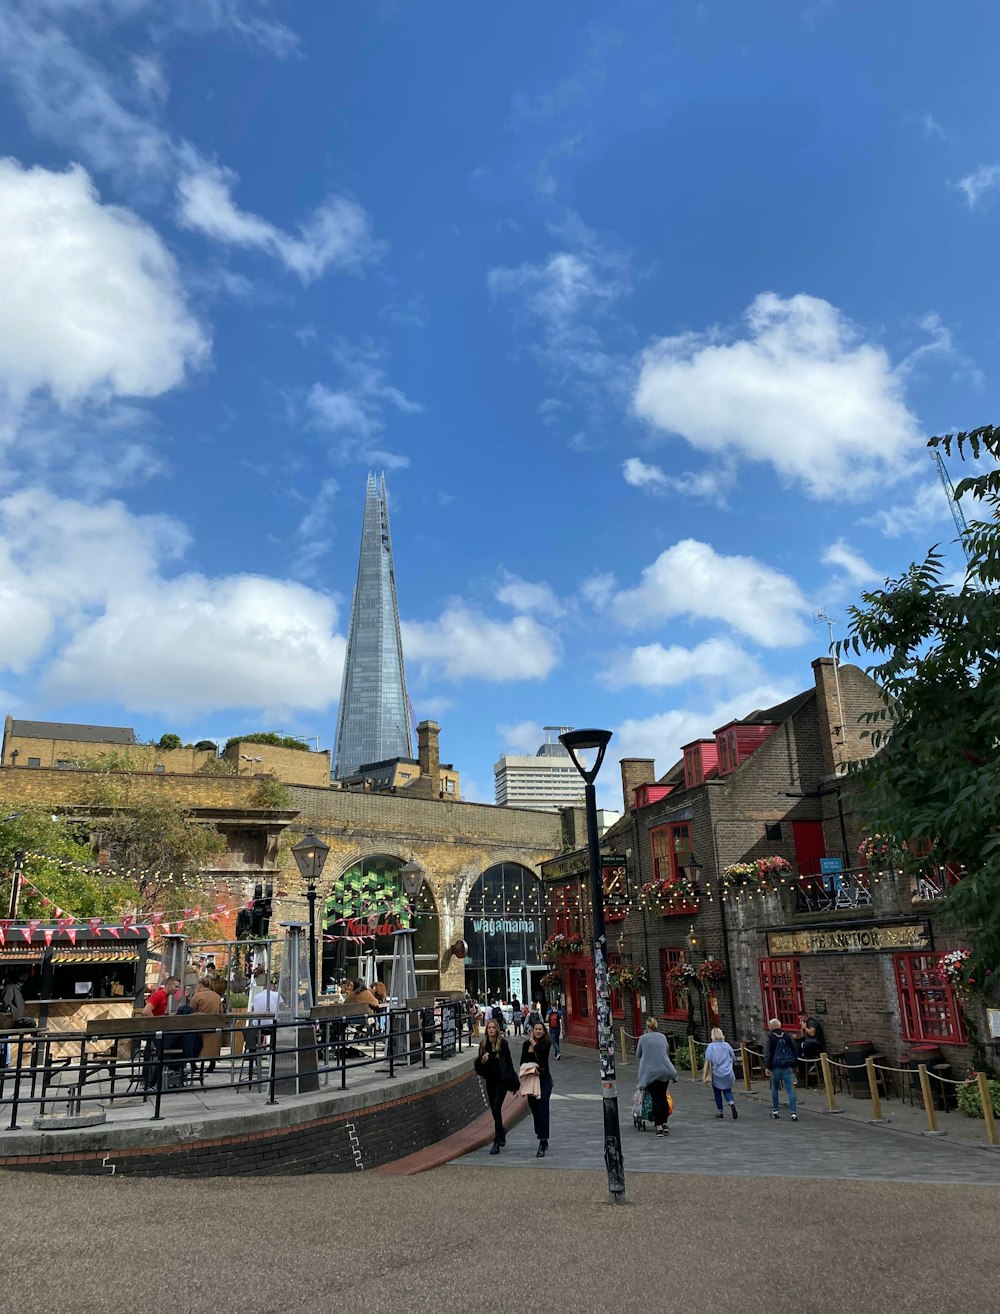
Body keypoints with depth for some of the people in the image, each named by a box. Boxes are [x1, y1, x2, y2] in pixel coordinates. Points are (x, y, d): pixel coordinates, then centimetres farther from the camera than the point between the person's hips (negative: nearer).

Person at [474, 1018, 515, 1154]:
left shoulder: (503, 1044, -9)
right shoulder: (483, 1044, 3)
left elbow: (508, 1062, -5)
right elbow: (478, 1063, 6)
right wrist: (482, 1061, -18)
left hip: (501, 1080, -5)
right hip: (490, 1080, 5)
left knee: (496, 1109, -13)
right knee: (494, 1110, 13)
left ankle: (497, 1143, -9)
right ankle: (501, 1133, 39)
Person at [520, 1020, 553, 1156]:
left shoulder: (546, 1043, -6)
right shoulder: (526, 1044, 6)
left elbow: (540, 1050, -26)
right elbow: (523, 1062, 5)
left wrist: (533, 1041, -10)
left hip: (544, 1080, -4)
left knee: (542, 1109, -14)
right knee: (534, 1110, 11)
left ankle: (542, 1143, -17)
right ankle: (543, 1139, 28)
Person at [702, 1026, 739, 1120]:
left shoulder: (710, 1046, -9)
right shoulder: (727, 1045, 0)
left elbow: (708, 1061, -13)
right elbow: (733, 1058, 8)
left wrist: (705, 1074, -8)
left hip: (716, 1074, -2)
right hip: (728, 1073, 2)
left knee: (717, 1093, 15)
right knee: (727, 1091, 15)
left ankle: (720, 1112, 19)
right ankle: (731, 1103, -13)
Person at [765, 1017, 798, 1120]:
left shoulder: (770, 1038, -6)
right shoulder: (787, 1036, 6)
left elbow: (768, 1054, -11)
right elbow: (793, 1051, 13)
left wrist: (767, 1067, -9)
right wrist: (793, 1065, 20)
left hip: (775, 1067, -2)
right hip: (787, 1067, 2)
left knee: (775, 1088, 15)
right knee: (790, 1089, -1)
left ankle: (775, 1111, 22)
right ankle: (793, 1112, -10)